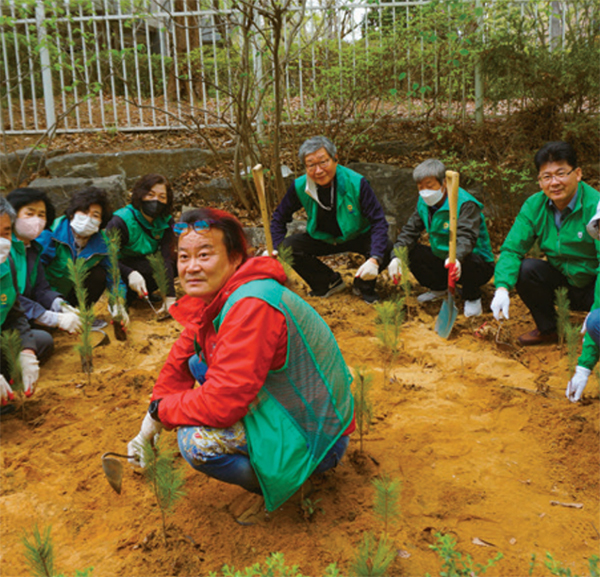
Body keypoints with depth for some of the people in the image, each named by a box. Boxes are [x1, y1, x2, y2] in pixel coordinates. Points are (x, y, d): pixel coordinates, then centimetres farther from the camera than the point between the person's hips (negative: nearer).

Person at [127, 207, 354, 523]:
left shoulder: (251, 307, -29)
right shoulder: (215, 298, 1)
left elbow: (222, 404, -31)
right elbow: (181, 357, 10)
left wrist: (159, 411, -14)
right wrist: (146, 432, 9)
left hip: (316, 440, -10)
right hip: (283, 407, 10)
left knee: (194, 441, -24)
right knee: (199, 364, 9)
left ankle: (280, 485, 1)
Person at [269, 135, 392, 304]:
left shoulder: (356, 183, -26)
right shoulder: (299, 187, -17)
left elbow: (378, 221, -26)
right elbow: (280, 217, -1)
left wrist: (374, 259, -40)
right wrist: (275, 250, -16)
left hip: (357, 237, -3)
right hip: (322, 238, 3)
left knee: (386, 249, -32)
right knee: (287, 247, -20)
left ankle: (364, 286, 2)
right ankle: (330, 282, 3)